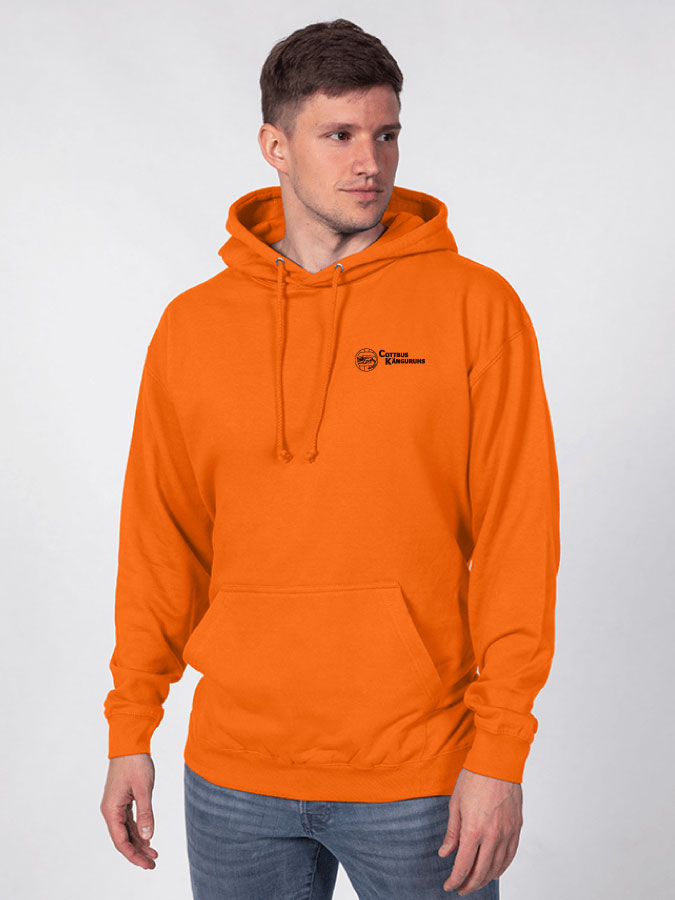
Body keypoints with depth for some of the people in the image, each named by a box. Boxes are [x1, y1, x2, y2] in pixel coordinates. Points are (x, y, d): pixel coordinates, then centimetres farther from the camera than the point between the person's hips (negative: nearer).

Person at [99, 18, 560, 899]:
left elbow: (517, 541, -7)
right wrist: (130, 730, 7)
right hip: (234, 770, 3)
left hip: (418, 778, -2)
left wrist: (499, 756, -10)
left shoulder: (477, 307, -5)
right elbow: (162, 541, 8)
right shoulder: (192, 327, 4)